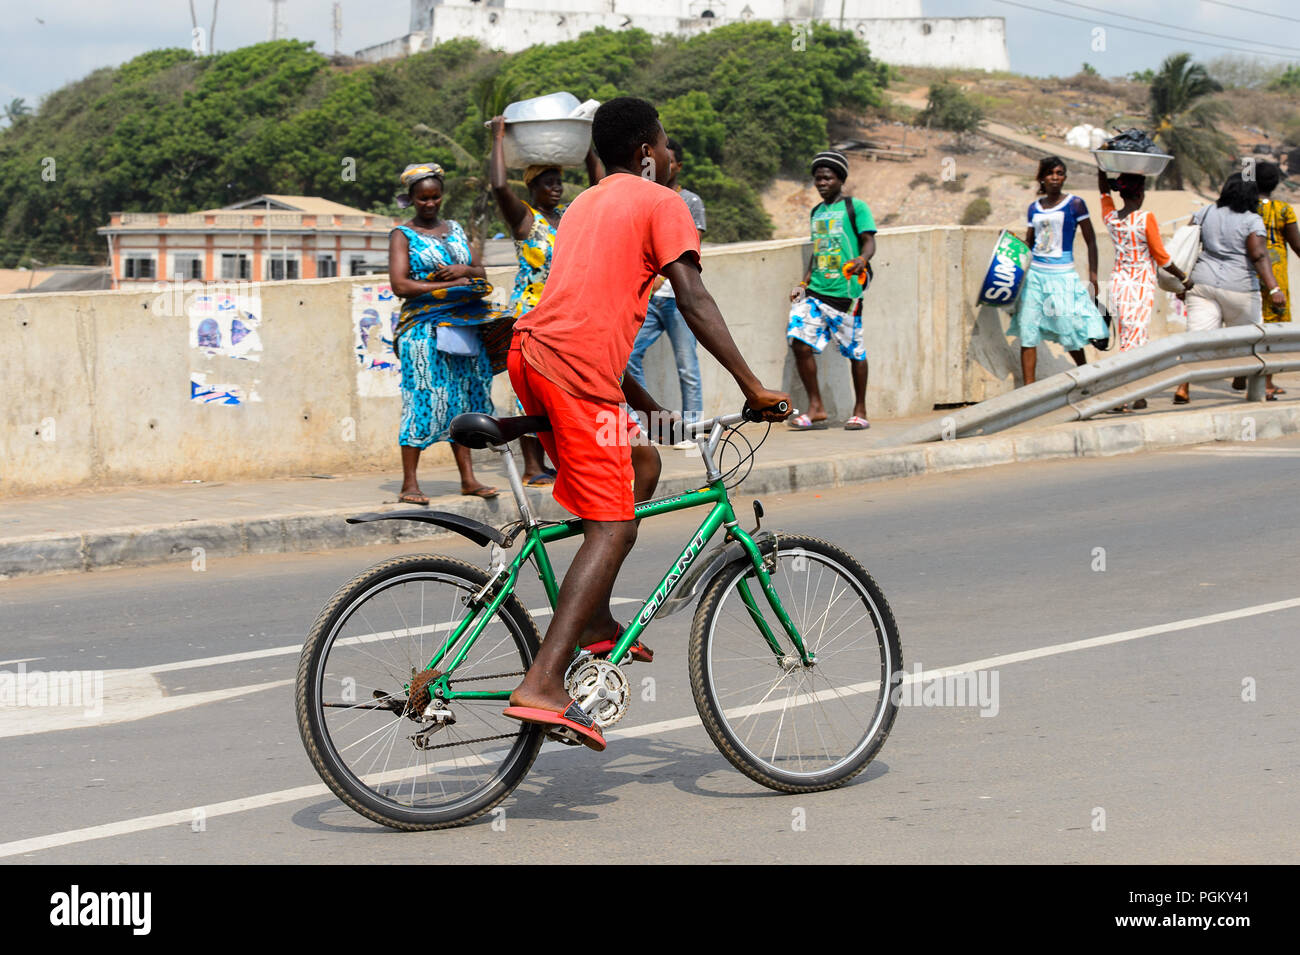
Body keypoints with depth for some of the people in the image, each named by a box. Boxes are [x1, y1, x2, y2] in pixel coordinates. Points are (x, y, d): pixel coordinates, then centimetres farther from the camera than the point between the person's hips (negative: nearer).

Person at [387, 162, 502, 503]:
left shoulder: (455, 229, 17)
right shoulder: (403, 235, 1)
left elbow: (479, 272, 19)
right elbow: (400, 285, -10)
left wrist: (463, 270, -4)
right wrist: (451, 285, -12)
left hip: (462, 327, 6)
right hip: (424, 330, -6)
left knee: (462, 399, 5)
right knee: (423, 399, -9)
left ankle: (468, 478, 9)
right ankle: (409, 484, -6)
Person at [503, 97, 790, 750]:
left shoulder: (584, 204, 30)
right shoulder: (660, 203, 6)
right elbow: (693, 300, -7)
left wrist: (645, 406, 33)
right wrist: (752, 387, -9)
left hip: (531, 353, 9)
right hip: (576, 370, -9)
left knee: (641, 465, 25)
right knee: (612, 529, -10)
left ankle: (594, 622, 20)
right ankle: (543, 686, -22)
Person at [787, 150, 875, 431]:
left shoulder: (855, 207, 0)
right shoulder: (817, 212, 19)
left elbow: (869, 241, -7)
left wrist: (862, 259, -28)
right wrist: (803, 283, 19)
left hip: (845, 291, -6)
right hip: (815, 291, 6)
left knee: (854, 351, 0)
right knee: (800, 343, -8)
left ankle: (860, 411, 14)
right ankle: (816, 409, 1)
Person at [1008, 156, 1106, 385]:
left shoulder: (1075, 204, -2)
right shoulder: (1034, 207, 11)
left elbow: (1091, 241, 1)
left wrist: (1093, 275, -4)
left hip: (1062, 274, -4)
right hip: (1034, 272, 4)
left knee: (1068, 330, -4)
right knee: (1026, 332, -2)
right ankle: (1029, 387, 2)